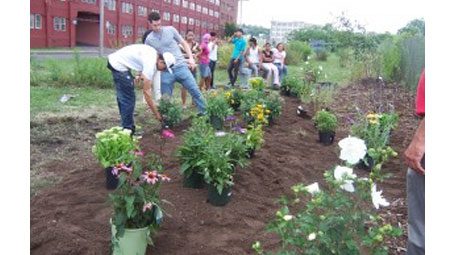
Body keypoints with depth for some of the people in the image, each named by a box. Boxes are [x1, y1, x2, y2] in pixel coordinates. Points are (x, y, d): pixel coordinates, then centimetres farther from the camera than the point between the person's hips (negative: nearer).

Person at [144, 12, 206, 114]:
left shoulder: (170, 30, 3)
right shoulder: (148, 39, 6)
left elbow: (184, 43, 8)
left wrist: (191, 58, -4)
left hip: (181, 67, -1)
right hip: (166, 72, 1)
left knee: (195, 91, 1)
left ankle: (204, 112, 16)